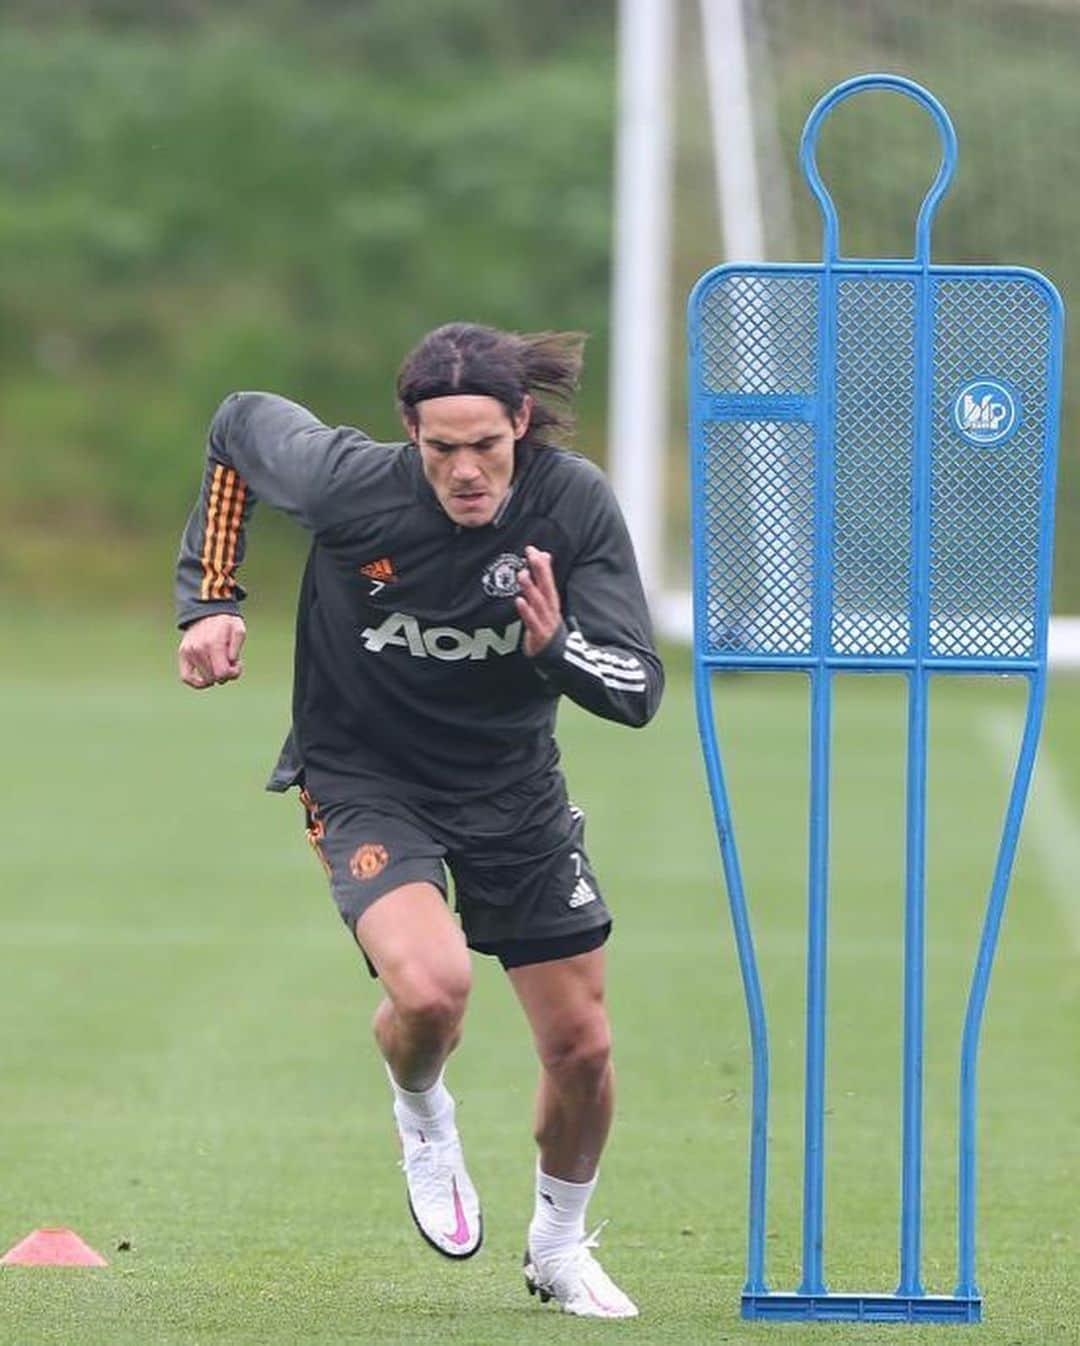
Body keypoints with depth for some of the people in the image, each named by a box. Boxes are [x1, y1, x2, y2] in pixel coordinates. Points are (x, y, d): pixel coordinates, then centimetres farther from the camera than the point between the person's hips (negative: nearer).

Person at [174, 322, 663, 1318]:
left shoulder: (575, 504, -19)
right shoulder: (347, 484, -23)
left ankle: (559, 1247, 36)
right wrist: (210, 600, -5)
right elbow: (238, 424, -1)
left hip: (515, 789, 3)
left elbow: (638, 691, -17)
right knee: (432, 989, -30)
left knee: (581, 1047, 6)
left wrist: (556, 645, -38)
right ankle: (422, 1114, 8)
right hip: (364, 783, -3)